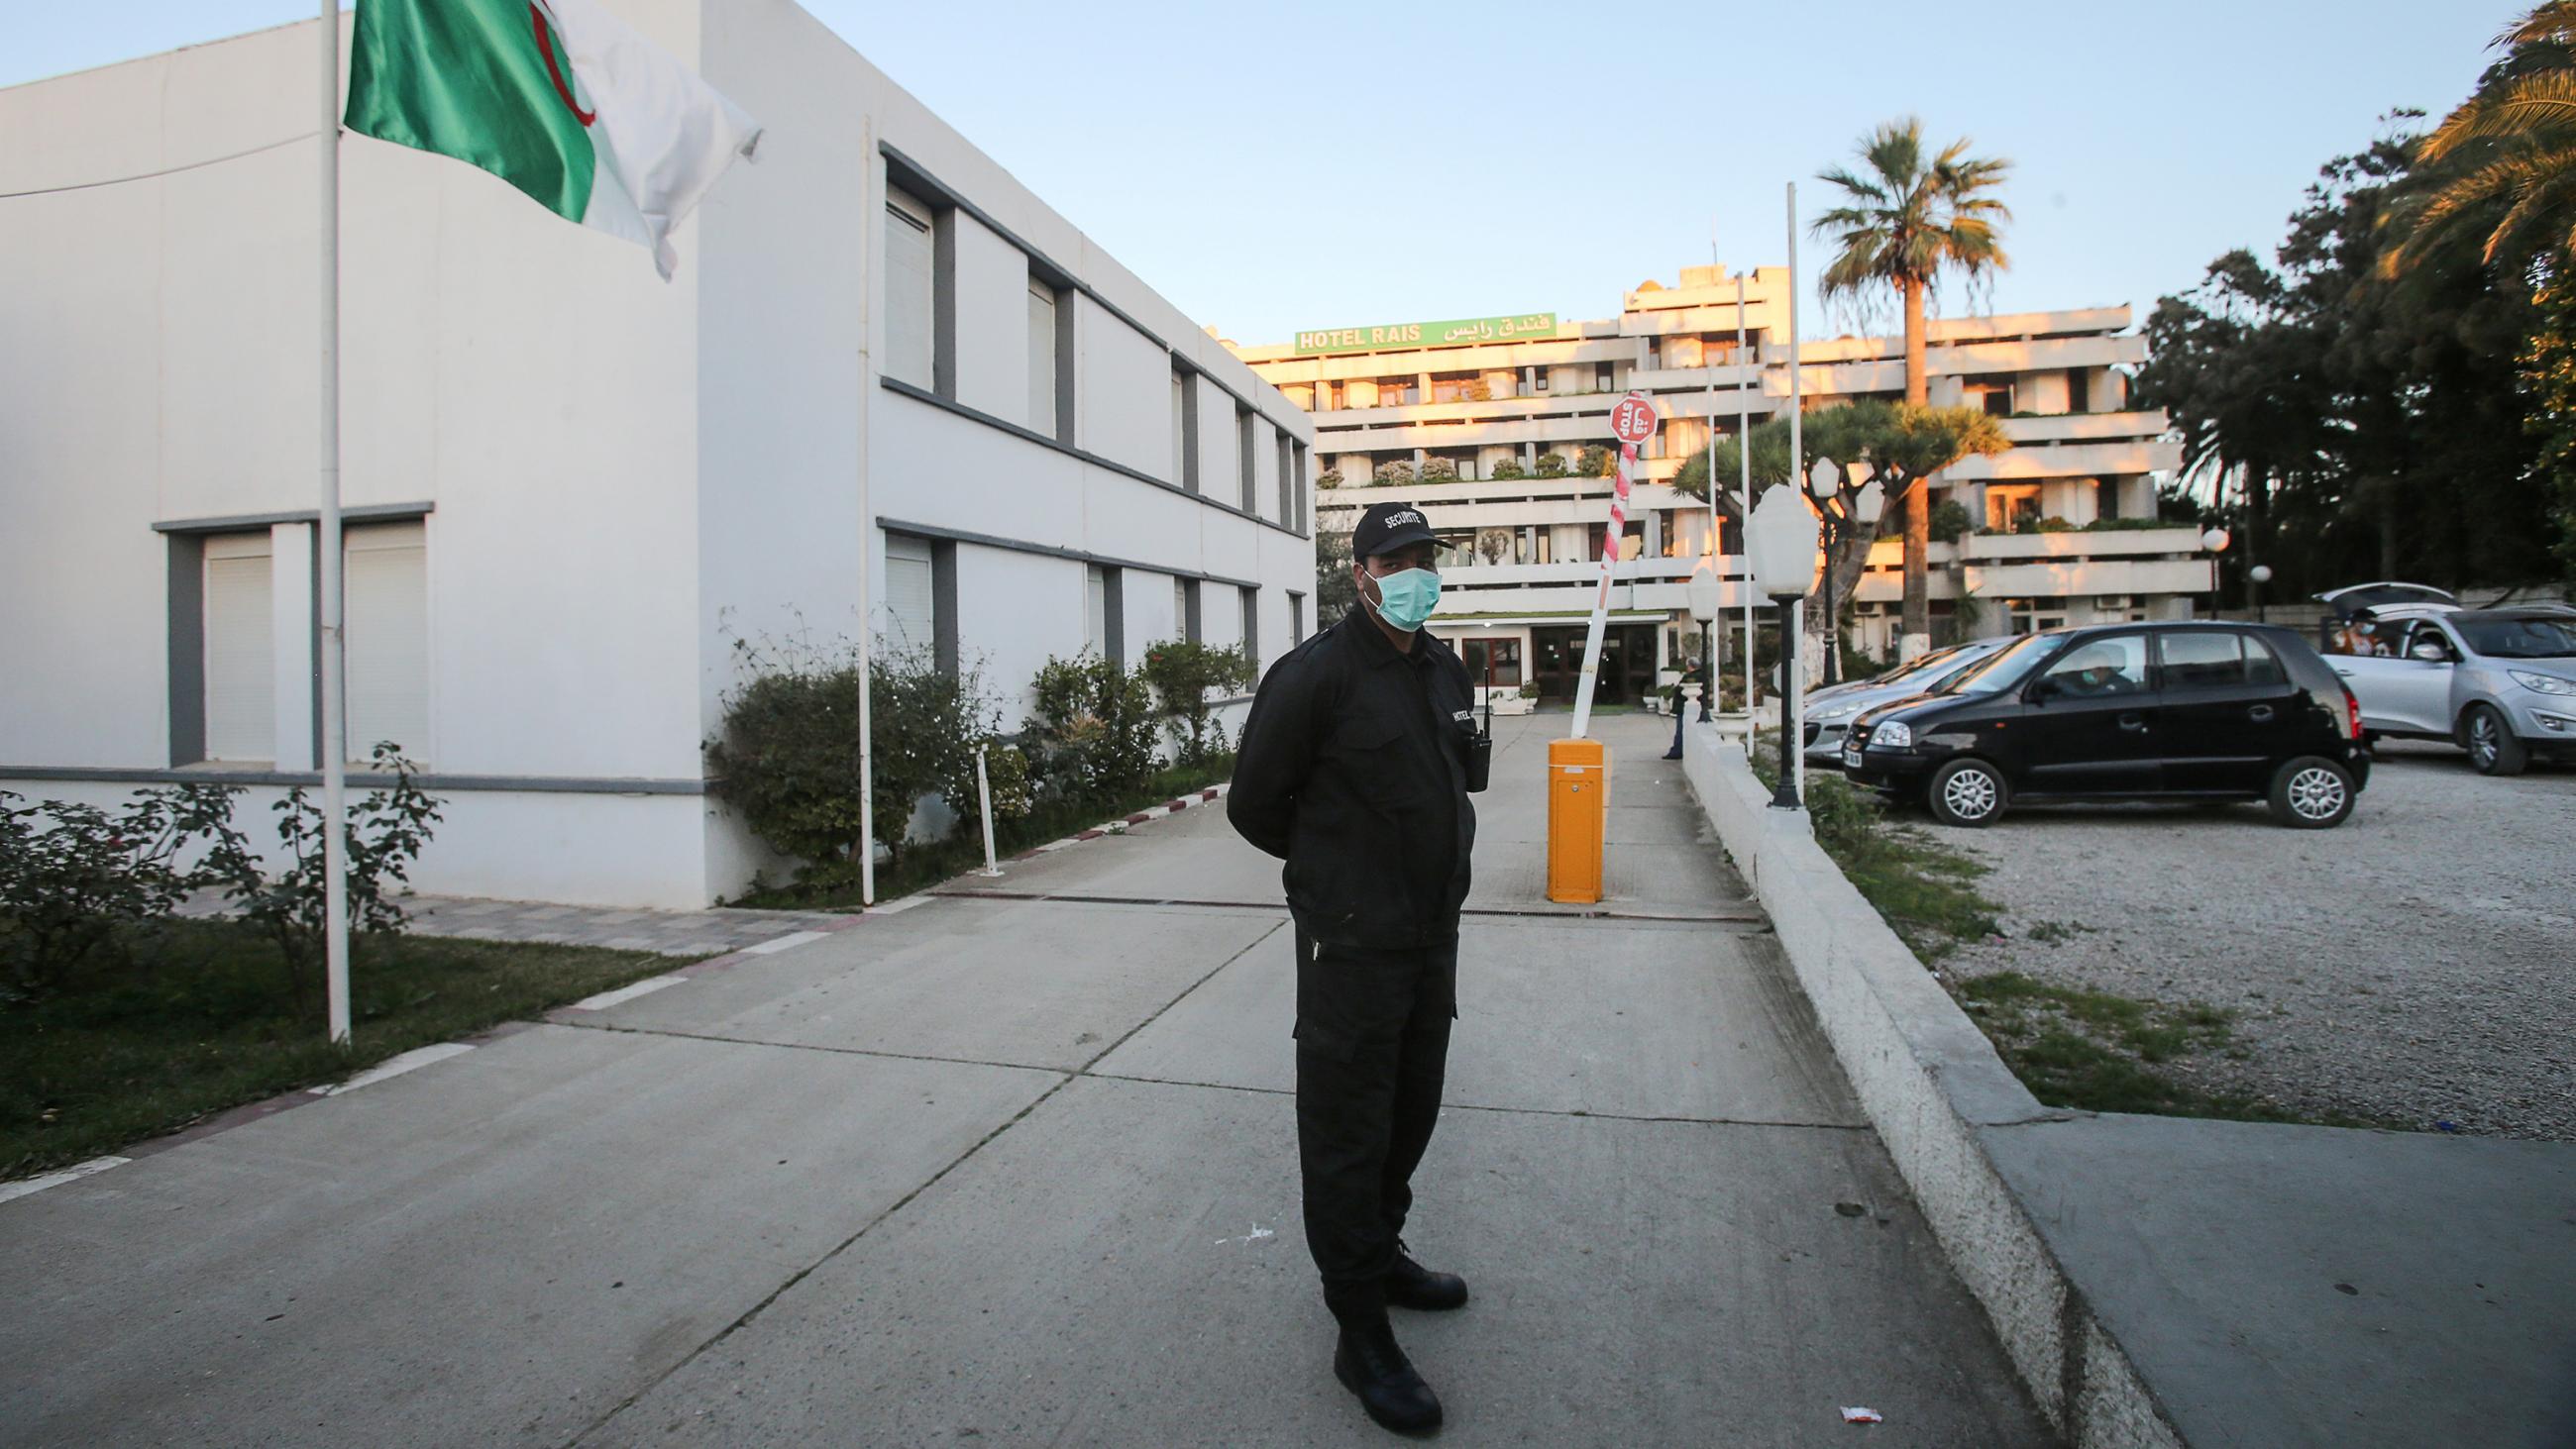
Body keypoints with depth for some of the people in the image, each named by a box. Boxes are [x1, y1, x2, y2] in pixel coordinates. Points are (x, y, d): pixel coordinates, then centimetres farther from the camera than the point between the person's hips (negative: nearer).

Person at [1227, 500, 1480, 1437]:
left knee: (1411, 1111, 20)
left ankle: (1379, 1253, 42)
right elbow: (1254, 805, -8)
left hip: (1433, 936, 8)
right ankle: (1360, 1331, 15)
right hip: (1351, 945, -8)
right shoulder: (1314, 675, -15)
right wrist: (1334, 869, 4)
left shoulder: (1446, 671, 9)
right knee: (1348, 1129, 2)